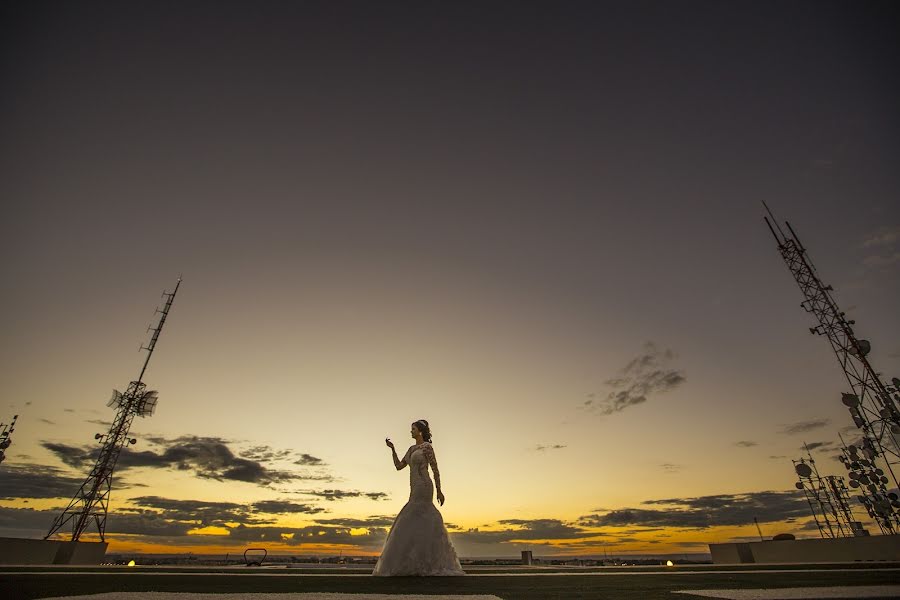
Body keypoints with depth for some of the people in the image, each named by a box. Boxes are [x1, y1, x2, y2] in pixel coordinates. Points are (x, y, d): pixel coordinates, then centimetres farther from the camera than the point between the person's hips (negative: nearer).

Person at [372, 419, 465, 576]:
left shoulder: (427, 446, -7)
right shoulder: (412, 449, 17)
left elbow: (435, 469, -8)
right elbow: (398, 466, 15)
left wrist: (439, 491, -9)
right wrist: (392, 448, 7)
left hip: (423, 488, -9)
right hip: (416, 489, 9)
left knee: (414, 522, -8)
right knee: (425, 522, 9)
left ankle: (407, 563, -2)